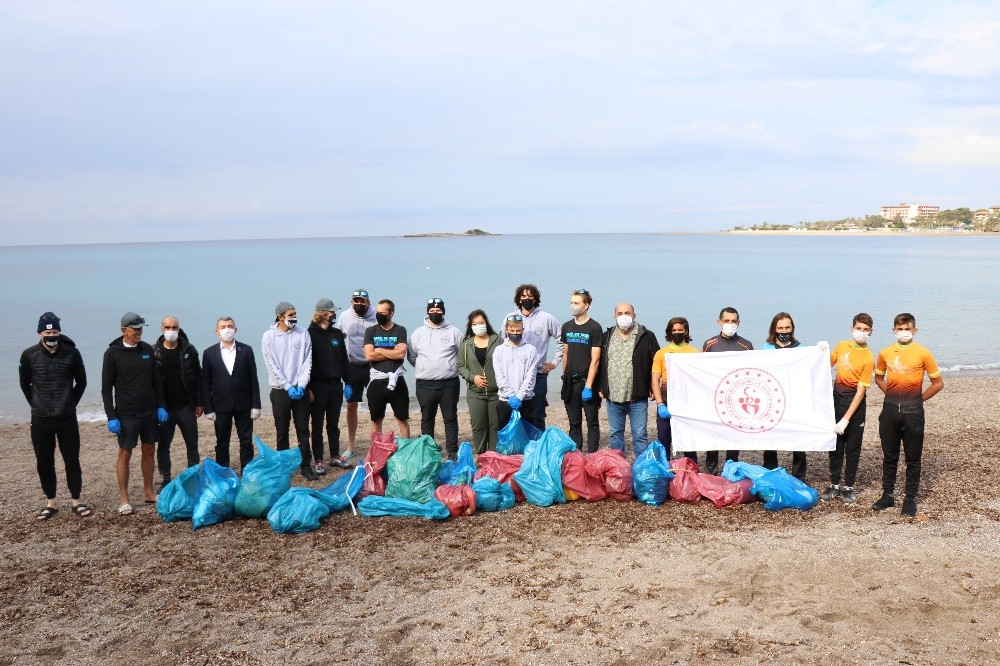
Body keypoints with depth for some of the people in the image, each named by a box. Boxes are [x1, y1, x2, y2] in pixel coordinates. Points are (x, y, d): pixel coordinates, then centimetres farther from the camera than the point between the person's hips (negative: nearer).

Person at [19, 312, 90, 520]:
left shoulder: (72, 353, -7)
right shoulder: (29, 355, -6)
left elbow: (81, 382, 6)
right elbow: (25, 384, 10)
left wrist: (70, 404, 6)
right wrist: (37, 405, 9)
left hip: (67, 418, -1)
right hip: (40, 419, 1)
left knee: (72, 461, 5)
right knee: (44, 463, 8)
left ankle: (75, 501, 16)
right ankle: (51, 503, 21)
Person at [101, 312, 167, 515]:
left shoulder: (147, 349, 4)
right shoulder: (112, 353, -8)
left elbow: (157, 380, 11)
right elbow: (106, 388, -7)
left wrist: (161, 406, 5)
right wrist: (111, 417, -11)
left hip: (149, 411, 5)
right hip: (126, 414, -4)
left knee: (149, 451, 11)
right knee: (125, 454, 2)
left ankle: (148, 492, 24)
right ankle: (123, 499, 11)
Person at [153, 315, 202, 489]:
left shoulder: (189, 350, 0)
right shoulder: (154, 352, -2)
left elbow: (198, 377, 2)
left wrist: (198, 403, -1)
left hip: (186, 406, 0)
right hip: (164, 408, 0)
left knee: (192, 445, 6)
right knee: (163, 446, 7)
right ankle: (166, 480, 19)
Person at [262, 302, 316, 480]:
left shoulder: (303, 333, 1)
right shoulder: (269, 336, -4)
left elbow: (307, 361, -1)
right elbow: (272, 365, -7)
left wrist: (301, 385, -11)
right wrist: (288, 387, -13)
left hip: (300, 389, 1)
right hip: (280, 390, -1)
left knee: (303, 430, 5)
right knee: (282, 432, 6)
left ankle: (306, 466, 13)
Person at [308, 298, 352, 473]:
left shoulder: (337, 334, 9)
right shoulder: (310, 334, -7)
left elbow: (344, 359, 13)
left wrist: (347, 383, 9)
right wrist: (307, 388, -13)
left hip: (336, 385, 5)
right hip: (318, 386, -5)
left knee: (334, 423, 14)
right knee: (317, 425, 4)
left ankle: (335, 456, 23)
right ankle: (318, 461, 10)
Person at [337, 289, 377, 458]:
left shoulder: (376, 317, -10)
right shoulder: (345, 316, -1)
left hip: (373, 366, -3)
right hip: (353, 366, 3)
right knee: (351, 406, 7)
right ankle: (351, 446, 19)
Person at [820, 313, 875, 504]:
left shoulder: (868, 358, -15)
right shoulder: (842, 346, 1)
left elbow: (860, 391, -17)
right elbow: (827, 364, 19)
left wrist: (846, 419, -20)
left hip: (854, 402, -4)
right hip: (837, 397, 4)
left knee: (852, 447, 4)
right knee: (835, 444, 9)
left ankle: (849, 487, 15)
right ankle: (834, 485, 19)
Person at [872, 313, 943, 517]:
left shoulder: (923, 353, -5)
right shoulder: (885, 353, 4)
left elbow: (938, 383, 0)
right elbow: (879, 377, 21)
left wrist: (918, 399, 0)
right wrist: (892, 393, 9)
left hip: (912, 410, -3)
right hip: (890, 409, 3)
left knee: (913, 457, 4)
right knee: (889, 456, 11)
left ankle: (910, 498, 14)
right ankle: (888, 495, 22)